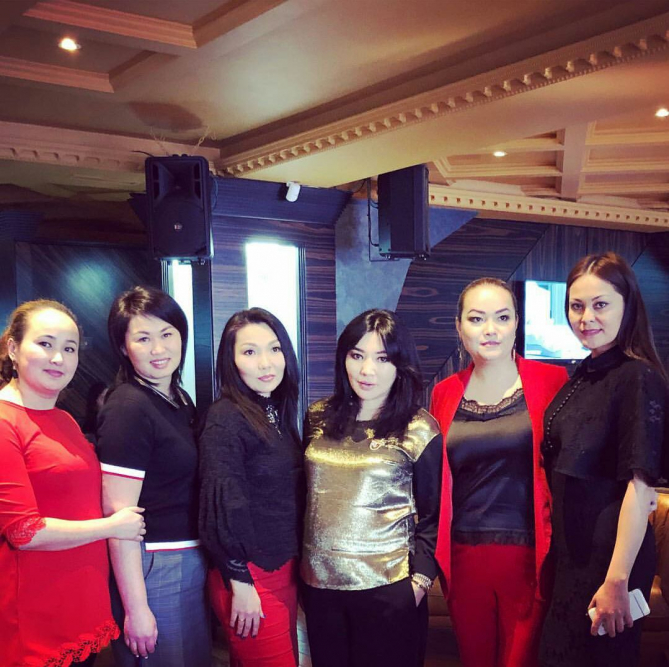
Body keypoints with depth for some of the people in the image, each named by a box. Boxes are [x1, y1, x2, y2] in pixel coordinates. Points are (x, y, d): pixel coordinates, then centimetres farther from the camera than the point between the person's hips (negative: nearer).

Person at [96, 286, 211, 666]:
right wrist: (135, 608, -19)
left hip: (193, 561, 9)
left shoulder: (180, 400, 9)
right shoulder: (128, 408, -17)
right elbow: (118, 514, -19)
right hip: (152, 569, -9)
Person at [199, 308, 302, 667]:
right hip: (250, 575, -8)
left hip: (285, 569, 8)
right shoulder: (226, 417, -16)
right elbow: (224, 504, -18)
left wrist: (296, 566, 13)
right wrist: (240, 583, -17)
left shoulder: (277, 412, 8)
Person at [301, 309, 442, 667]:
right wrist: (302, 566, 12)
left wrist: (420, 578, -9)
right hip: (319, 583, 4)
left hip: (388, 589, -4)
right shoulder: (319, 417, 3)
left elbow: (432, 515, -2)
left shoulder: (420, 430, -6)